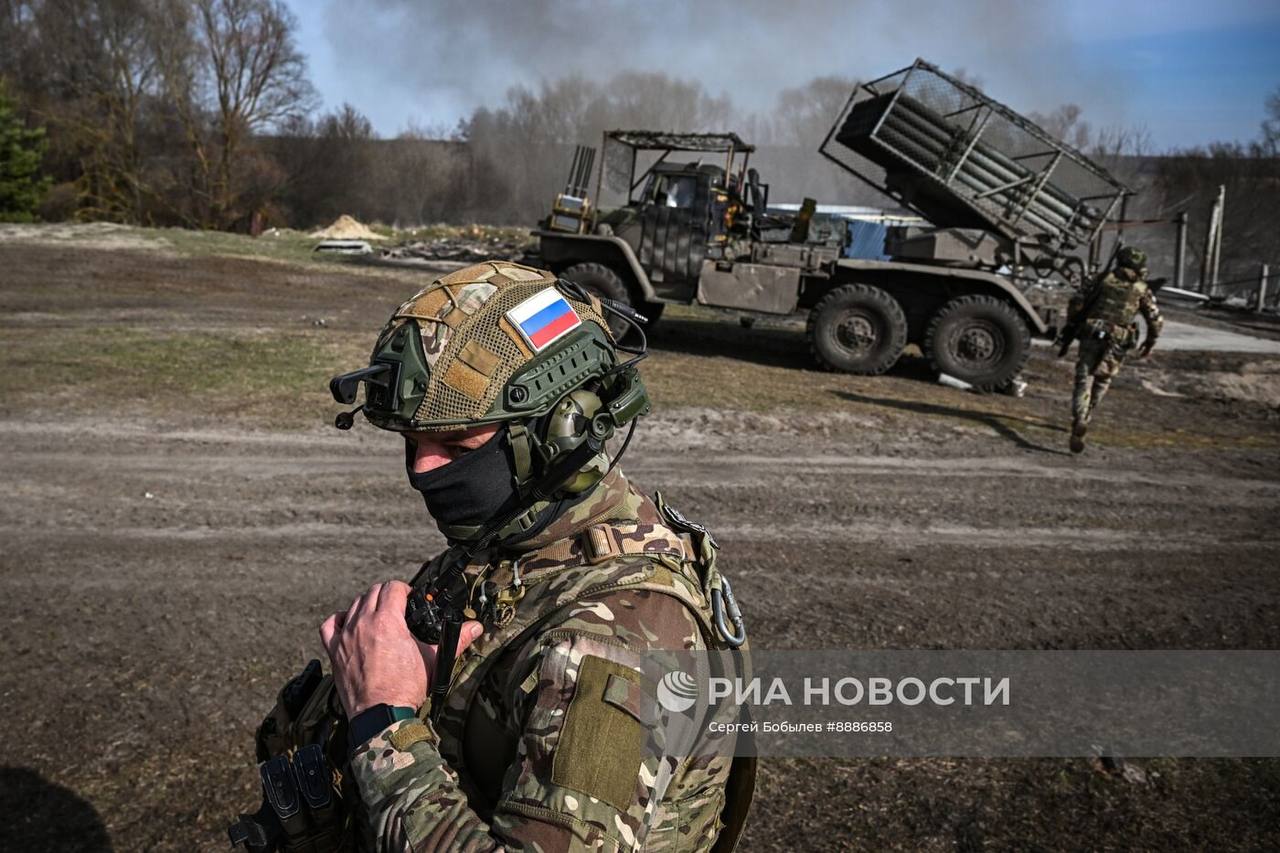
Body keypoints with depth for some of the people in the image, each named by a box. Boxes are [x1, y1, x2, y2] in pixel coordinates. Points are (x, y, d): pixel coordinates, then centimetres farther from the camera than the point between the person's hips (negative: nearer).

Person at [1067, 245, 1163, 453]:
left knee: (1084, 382, -3)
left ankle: (1079, 422, -21)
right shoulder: (1142, 290, 5)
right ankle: (1085, 420, 22)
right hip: (1117, 344, 0)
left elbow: (1078, 304, 3)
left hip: (1091, 337, 0)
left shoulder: (1104, 280, 5)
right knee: (1101, 383, 17)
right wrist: (1149, 343, 18)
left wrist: (1071, 326, 18)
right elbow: (1156, 320, 4)